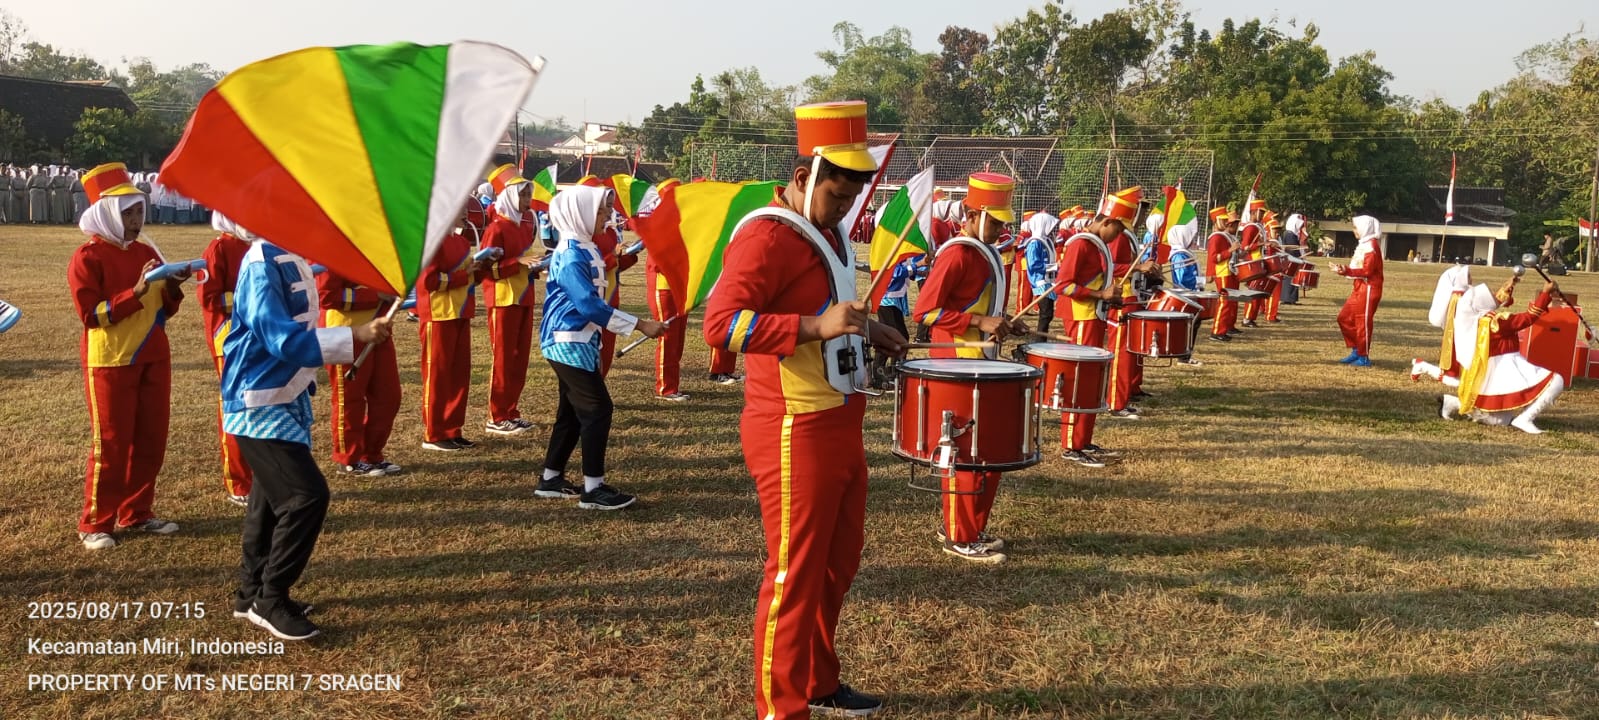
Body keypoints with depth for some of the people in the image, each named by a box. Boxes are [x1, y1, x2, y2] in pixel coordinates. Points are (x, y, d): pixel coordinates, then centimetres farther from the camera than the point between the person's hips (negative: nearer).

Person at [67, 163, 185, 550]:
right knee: (111, 443, -2)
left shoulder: (147, 252, 10)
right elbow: (91, 315, -18)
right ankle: (95, 523, 9)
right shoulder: (87, 258, -9)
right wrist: (137, 291, -25)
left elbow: (164, 310, 14)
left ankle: (136, 513, 20)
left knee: (151, 440, 8)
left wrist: (172, 288, -6)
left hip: (153, 359, 6)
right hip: (110, 362, -6)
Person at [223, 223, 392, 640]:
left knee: (274, 495, 17)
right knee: (306, 495, -12)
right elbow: (284, 339, -29)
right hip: (261, 404, -10)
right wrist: (355, 335, -32)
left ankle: (252, 593, 30)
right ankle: (270, 600, 3)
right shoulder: (261, 266, -21)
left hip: (284, 398, 10)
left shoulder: (289, 257, 7)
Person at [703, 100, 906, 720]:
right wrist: (817, 326, -34)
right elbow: (721, 323, -26)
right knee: (795, 574, 0)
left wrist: (866, 330, 10)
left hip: (838, 425, 10)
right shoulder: (766, 236, -17)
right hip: (795, 433, -10)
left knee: (837, 564, 20)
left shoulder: (824, 230, 13)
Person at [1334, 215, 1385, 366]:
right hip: (1359, 288, 10)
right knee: (1344, 318, 11)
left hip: (1369, 289, -10)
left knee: (1362, 323, -4)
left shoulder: (1371, 245, -15)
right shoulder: (1364, 244, 16)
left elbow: (1367, 270, -21)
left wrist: (1347, 271, -23)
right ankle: (1356, 351, 19)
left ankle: (1364, 358, 4)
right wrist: (1344, 269, 6)